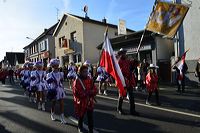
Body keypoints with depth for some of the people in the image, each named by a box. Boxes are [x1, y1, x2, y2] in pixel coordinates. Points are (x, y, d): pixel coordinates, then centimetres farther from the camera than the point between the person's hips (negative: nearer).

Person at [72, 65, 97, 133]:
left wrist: (90, 92, -22)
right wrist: (88, 92, -19)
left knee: (90, 117, 5)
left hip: (90, 102, 3)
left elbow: (95, 90, 0)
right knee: (81, 116, 17)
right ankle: (80, 127, 43)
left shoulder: (90, 80, 0)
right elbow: (76, 93, -19)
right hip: (81, 102, -2)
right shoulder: (77, 81, -13)